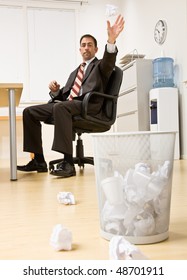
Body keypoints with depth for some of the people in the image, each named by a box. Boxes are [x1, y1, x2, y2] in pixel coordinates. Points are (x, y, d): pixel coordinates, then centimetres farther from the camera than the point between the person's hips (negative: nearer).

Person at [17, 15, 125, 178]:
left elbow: (109, 60, -12)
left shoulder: (100, 66, 14)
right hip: (68, 102, 7)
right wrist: (55, 90, 2)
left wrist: (111, 40, -31)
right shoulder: (75, 72, 32)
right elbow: (63, 95, 26)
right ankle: (39, 161, -6)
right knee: (29, 112, -6)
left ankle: (68, 163, -40)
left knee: (60, 107, -38)